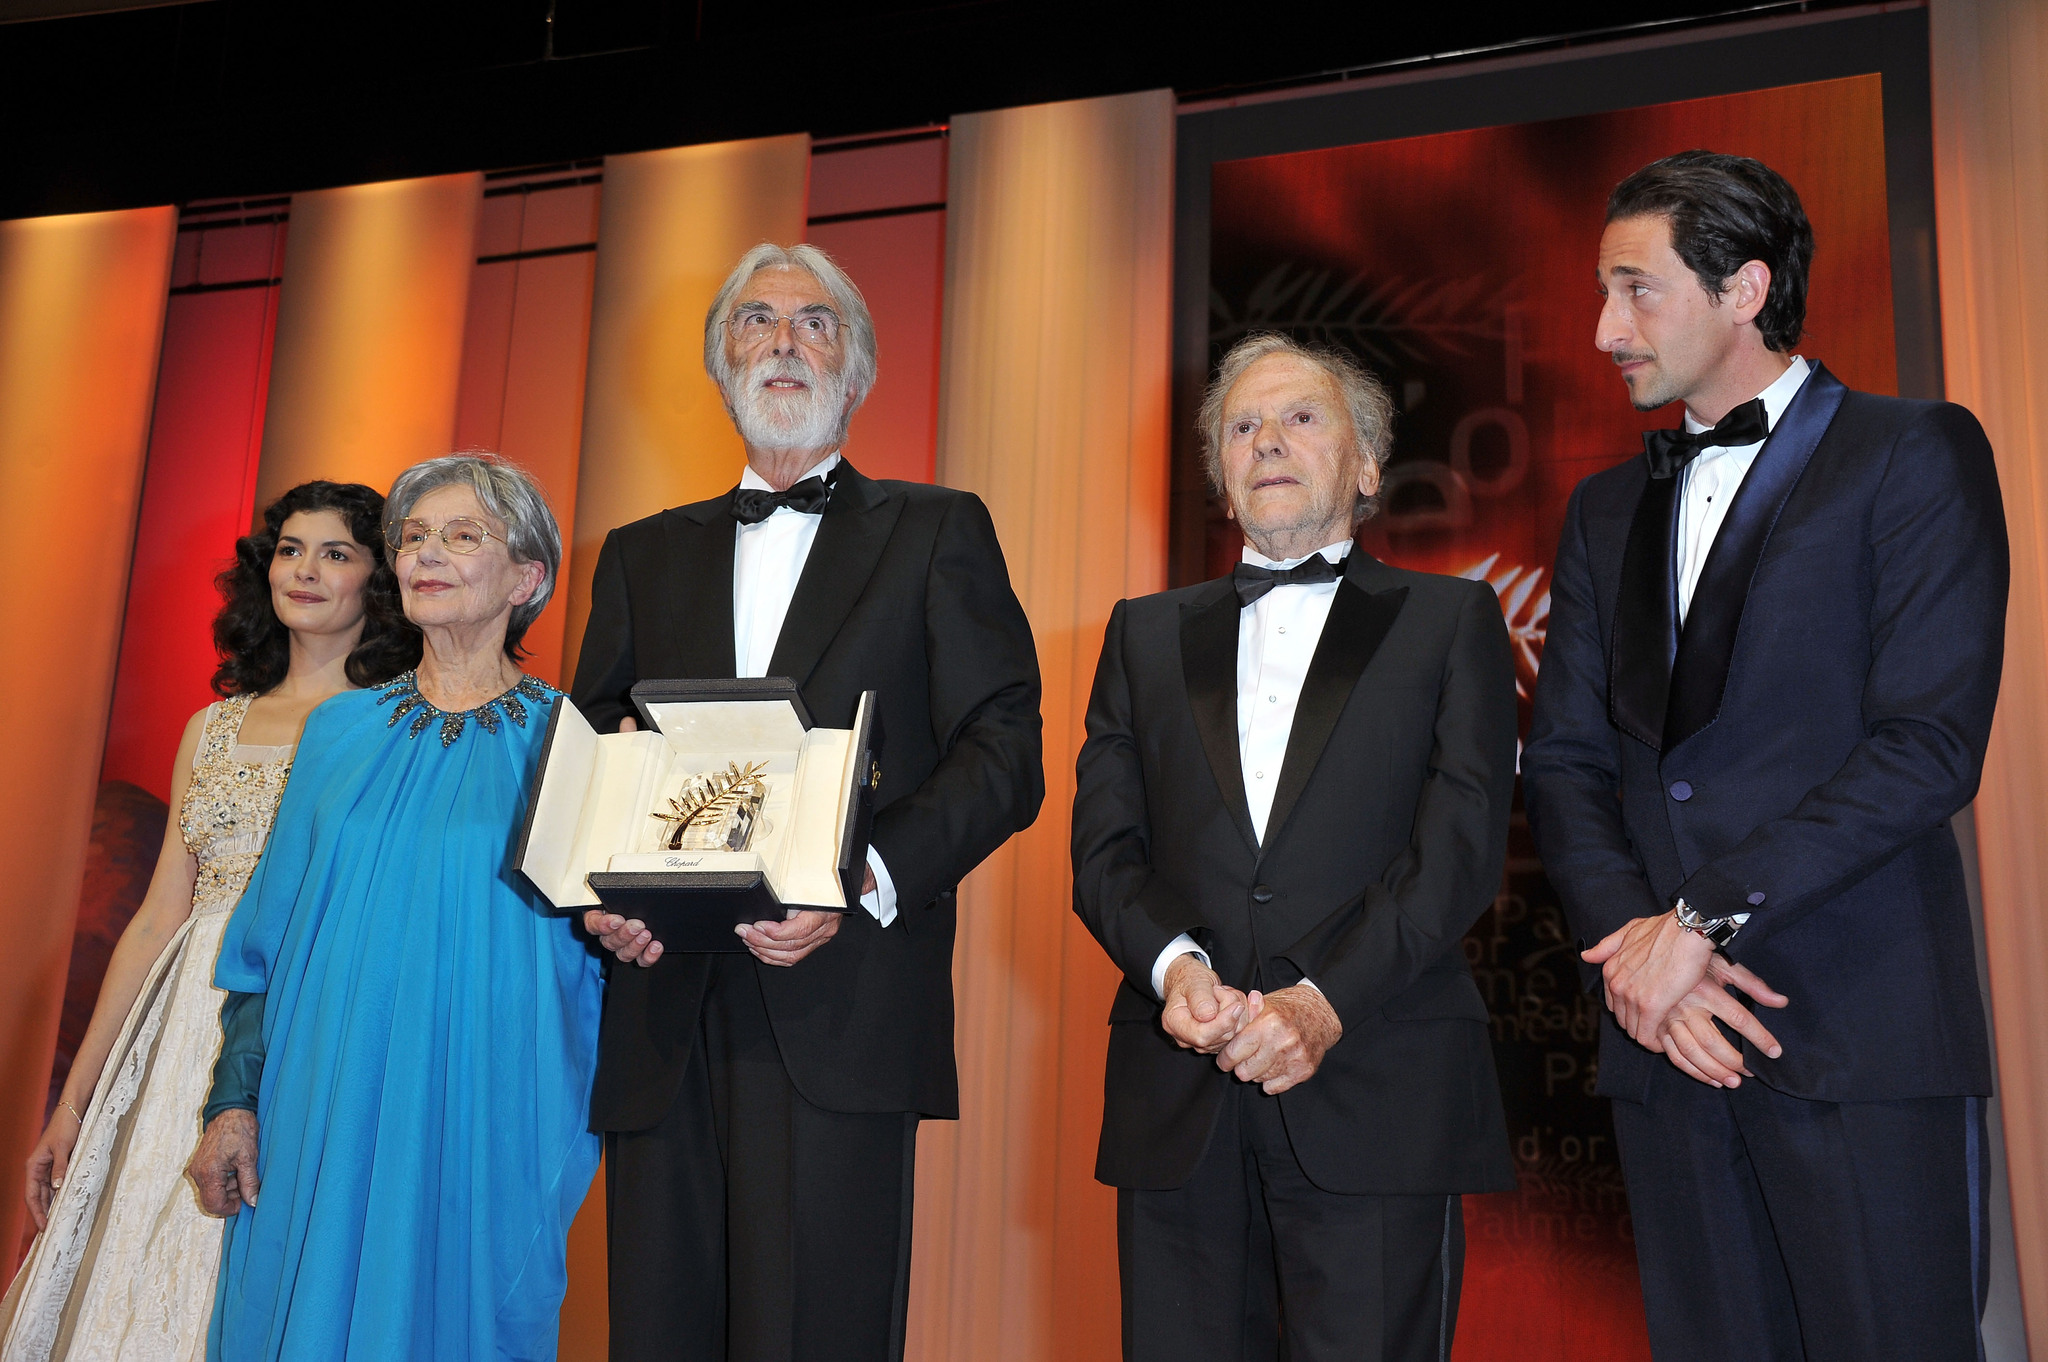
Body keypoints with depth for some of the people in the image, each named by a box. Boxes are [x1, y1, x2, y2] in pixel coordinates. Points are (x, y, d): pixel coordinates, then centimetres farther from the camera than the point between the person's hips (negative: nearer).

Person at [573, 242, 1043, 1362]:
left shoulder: (937, 533, 10)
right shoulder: (643, 554, 21)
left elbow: (1004, 755, 0)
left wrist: (864, 884, -15)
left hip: (842, 1008, -3)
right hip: (665, 1012, 4)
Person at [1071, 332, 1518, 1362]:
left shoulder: (1451, 620, 10)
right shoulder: (1145, 633, 18)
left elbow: (1463, 841, -3)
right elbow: (1104, 845, 9)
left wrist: (1326, 1001, -14)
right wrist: (1174, 963, -11)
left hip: (1377, 1098, -2)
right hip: (1177, 1106, 3)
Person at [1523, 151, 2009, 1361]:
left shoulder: (1916, 455, 0)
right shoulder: (1606, 509, 17)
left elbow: (1929, 747, -11)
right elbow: (1565, 758, 10)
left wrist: (1705, 918, -14)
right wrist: (1629, 939, -7)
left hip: (1863, 1034, -4)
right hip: (1664, 1038, 5)